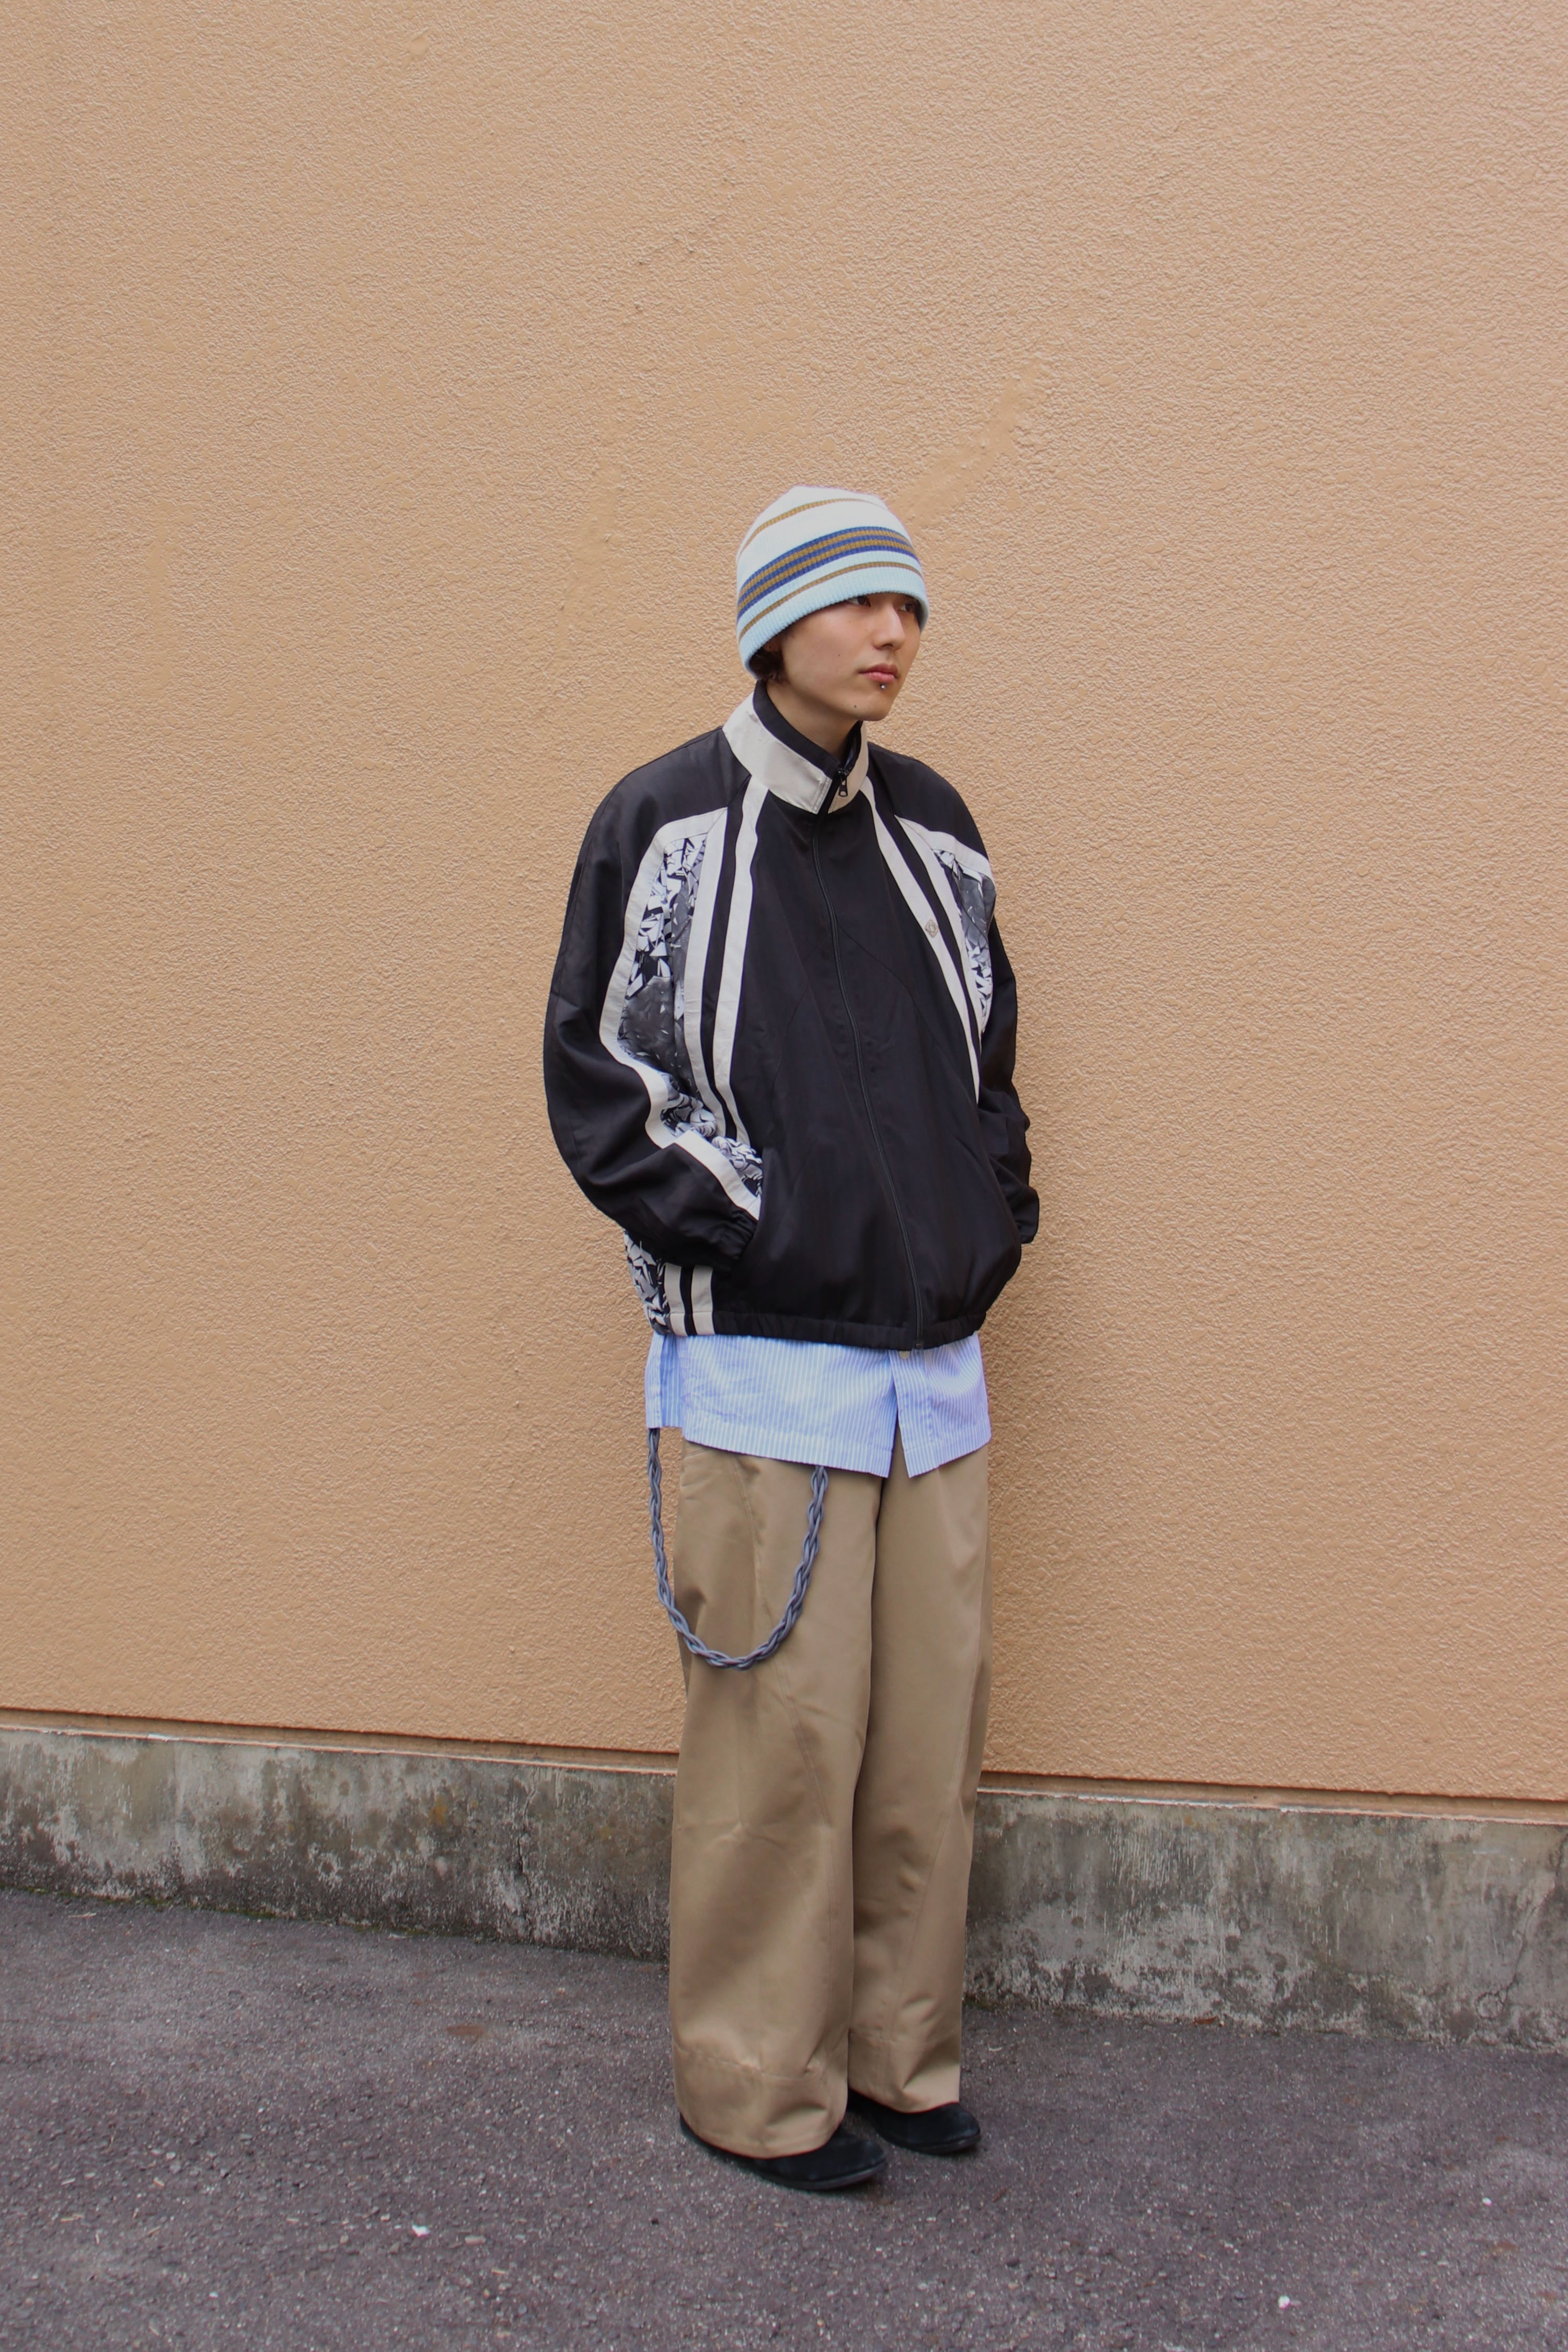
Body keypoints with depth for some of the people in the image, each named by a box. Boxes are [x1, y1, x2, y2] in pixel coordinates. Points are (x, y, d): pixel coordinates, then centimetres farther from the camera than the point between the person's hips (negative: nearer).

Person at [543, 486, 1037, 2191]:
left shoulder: (932, 824, 12)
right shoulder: (663, 822, -4)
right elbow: (599, 1078, -4)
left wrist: (995, 1219, 10)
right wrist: (751, 1235, -10)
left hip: (936, 1359, 6)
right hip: (763, 1360, -5)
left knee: (930, 1723, 10)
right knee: (782, 1731, -1)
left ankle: (897, 2049, 26)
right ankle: (758, 2086, 16)